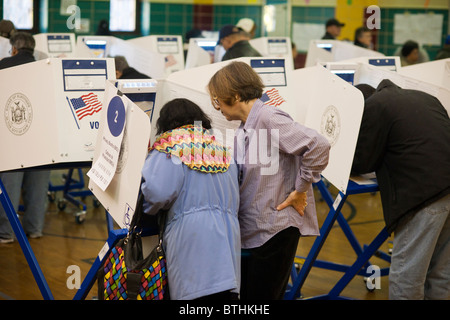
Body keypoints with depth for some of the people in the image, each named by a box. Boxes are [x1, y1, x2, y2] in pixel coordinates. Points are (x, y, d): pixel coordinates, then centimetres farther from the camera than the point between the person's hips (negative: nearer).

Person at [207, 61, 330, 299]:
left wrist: (300, 190, -16)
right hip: (249, 231, 9)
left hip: (276, 229, -9)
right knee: (243, 294, 12)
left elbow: (318, 146, -23)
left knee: (262, 296, -2)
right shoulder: (243, 132, 14)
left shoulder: (269, 118, -15)